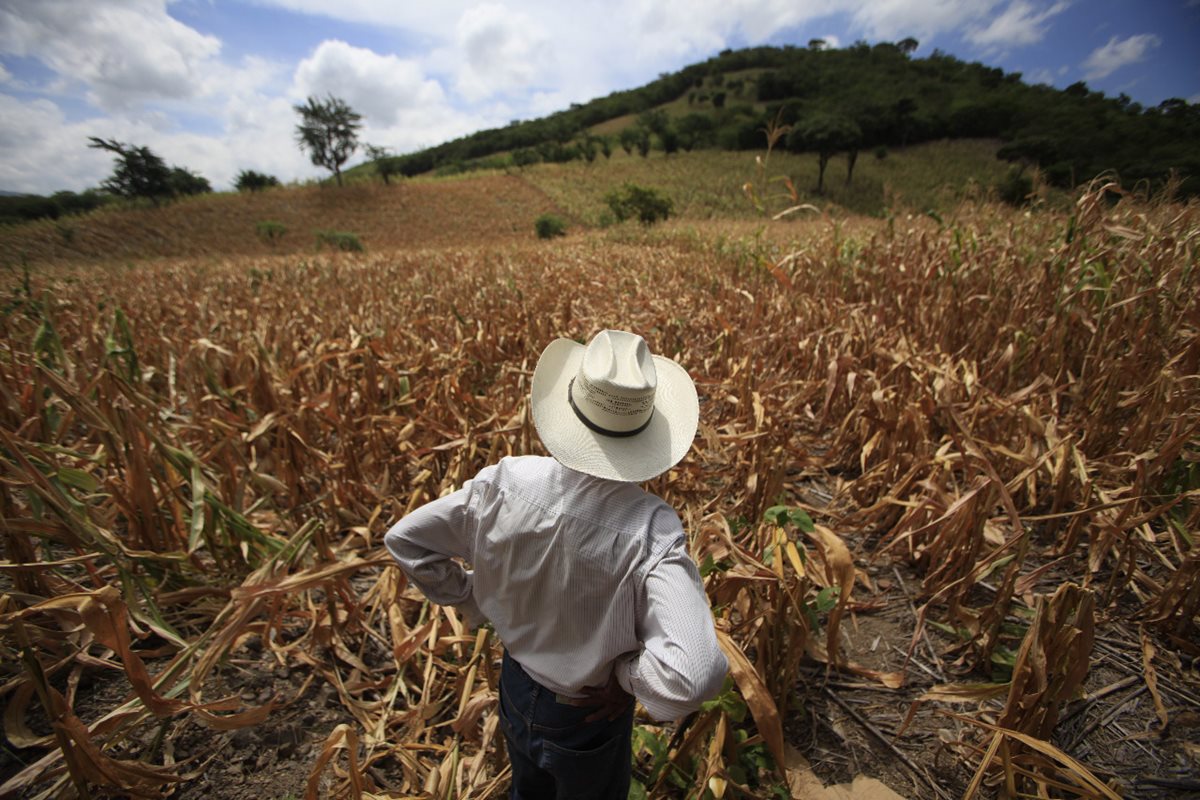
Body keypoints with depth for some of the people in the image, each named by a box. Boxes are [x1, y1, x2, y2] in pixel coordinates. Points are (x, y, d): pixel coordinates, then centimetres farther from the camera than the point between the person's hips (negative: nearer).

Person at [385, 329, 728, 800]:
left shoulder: (510, 482, -26)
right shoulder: (651, 529, -37)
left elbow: (405, 539, -14)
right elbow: (695, 677, -42)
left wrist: (473, 602, -3)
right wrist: (629, 673, -21)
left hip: (515, 685, 3)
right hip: (587, 718, -2)